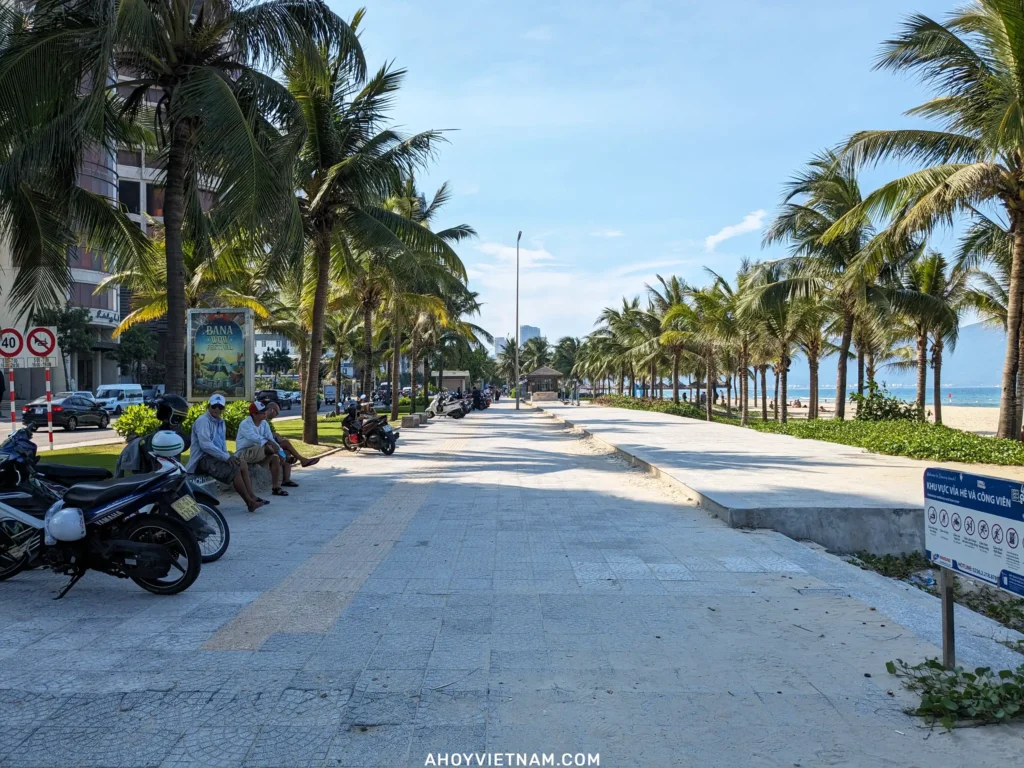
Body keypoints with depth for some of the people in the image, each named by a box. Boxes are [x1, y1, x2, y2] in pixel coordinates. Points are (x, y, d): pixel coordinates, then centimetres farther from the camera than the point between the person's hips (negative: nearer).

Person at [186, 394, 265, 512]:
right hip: (203, 459, -9)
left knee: (242, 465, -5)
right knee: (235, 470, -22)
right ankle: (250, 502, -17)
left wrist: (228, 457, -1)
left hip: (215, 457, 9)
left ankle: (252, 497, -11)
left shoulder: (221, 422, 16)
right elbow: (205, 445, -23)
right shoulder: (203, 421, -13)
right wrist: (226, 457, -22)